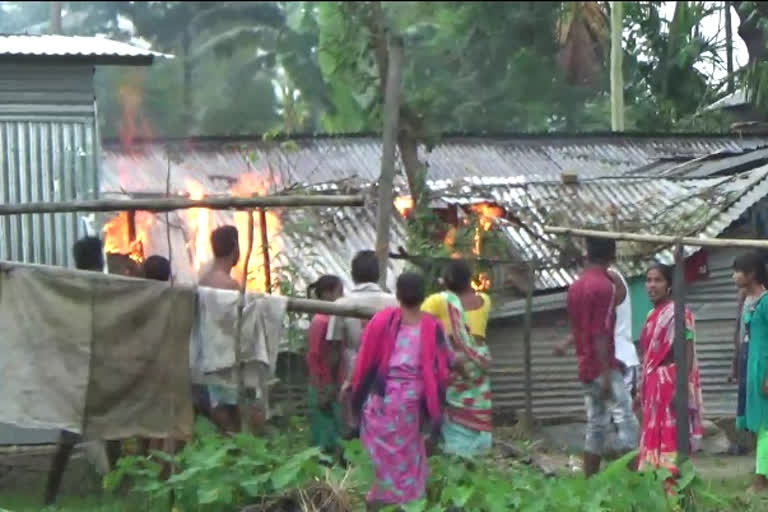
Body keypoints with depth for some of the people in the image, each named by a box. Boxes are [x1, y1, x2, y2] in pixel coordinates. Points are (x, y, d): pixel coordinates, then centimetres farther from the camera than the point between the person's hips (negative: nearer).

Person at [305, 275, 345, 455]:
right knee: (325, 442, -5)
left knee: (333, 441, 10)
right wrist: (322, 392, -16)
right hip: (323, 391, -8)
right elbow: (313, 358, -16)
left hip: (332, 390, 8)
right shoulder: (320, 321, -14)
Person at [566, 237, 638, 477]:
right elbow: (601, 333, -18)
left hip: (585, 368, 8)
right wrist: (607, 374, -19)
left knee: (595, 426, 10)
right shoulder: (605, 286, -12)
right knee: (627, 421, -8)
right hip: (603, 367, -8)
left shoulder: (575, 287, 12)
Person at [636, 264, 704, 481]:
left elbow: (687, 352, -16)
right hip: (654, 384, 9)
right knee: (654, 436, 9)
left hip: (671, 382, -9)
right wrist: (642, 389, 18)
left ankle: (674, 482, -9)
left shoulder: (678, 313, -10)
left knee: (671, 435, -9)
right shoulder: (652, 316, 16)